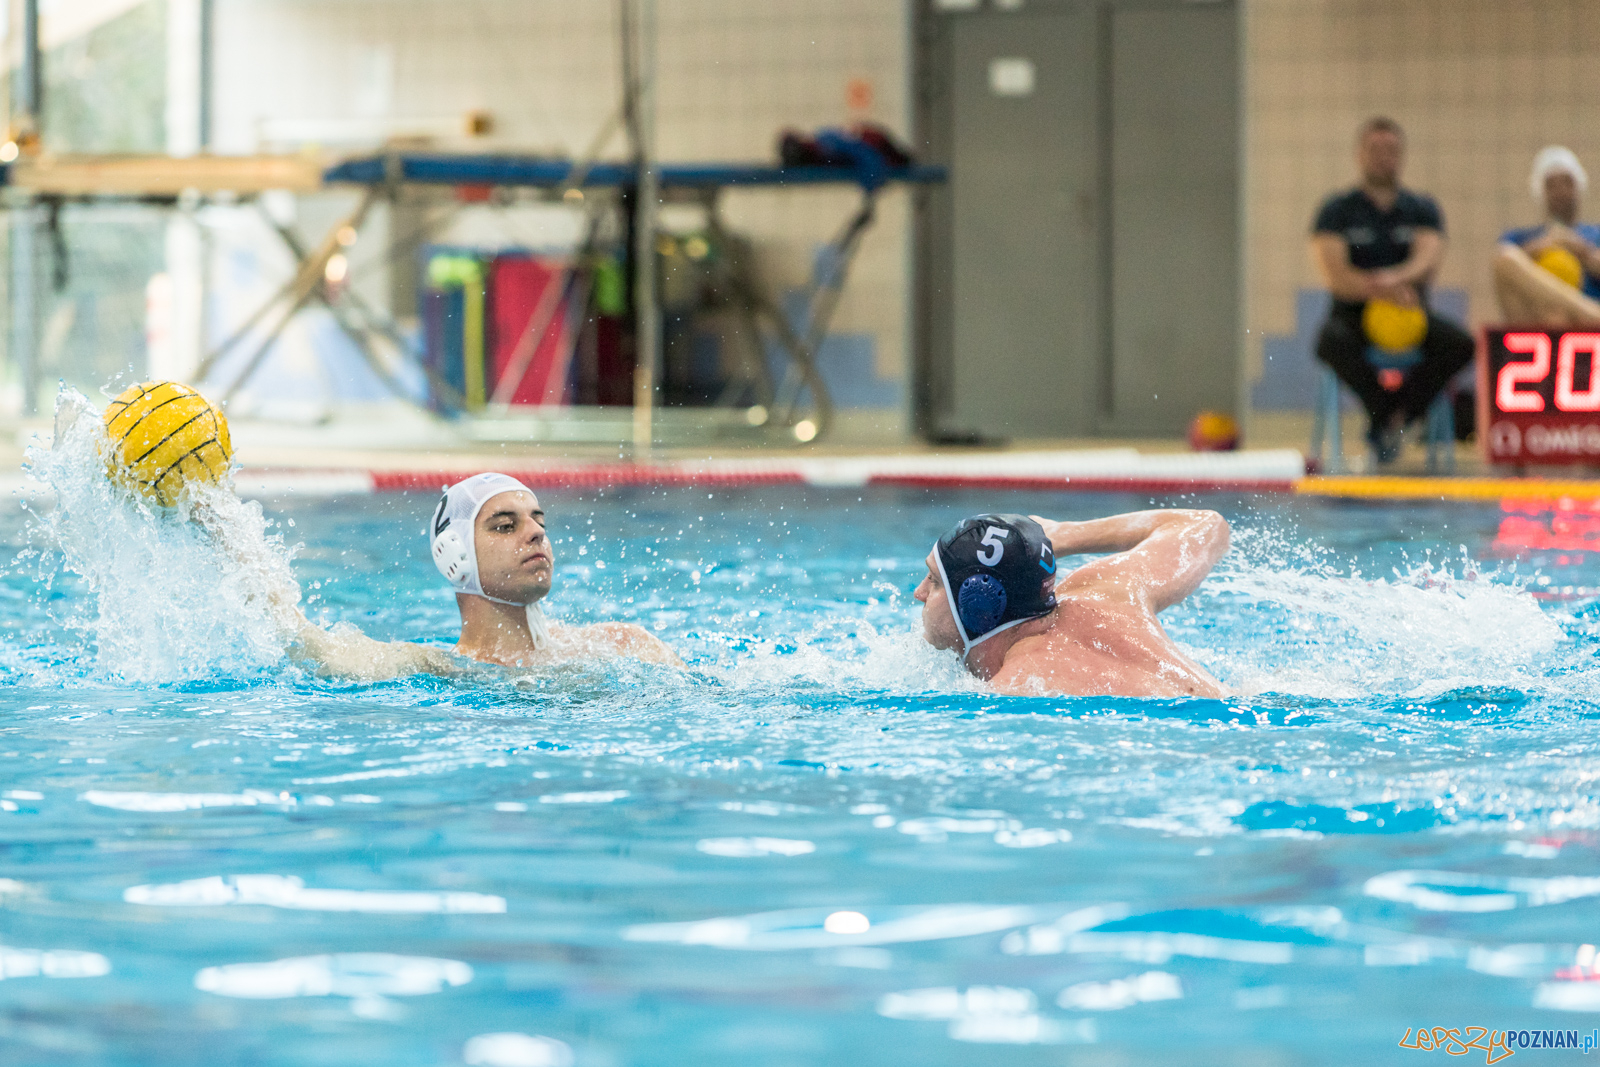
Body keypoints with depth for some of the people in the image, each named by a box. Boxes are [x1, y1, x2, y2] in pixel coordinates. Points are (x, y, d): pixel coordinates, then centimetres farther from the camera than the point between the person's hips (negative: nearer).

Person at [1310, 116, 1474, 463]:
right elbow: (1335, 275, -11)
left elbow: (1428, 263, -9)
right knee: (1332, 342, -38)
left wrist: (1396, 277, -32)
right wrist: (1382, 290, -28)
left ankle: (1392, 417, -19)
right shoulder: (1338, 210, 4)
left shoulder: (1422, 209, 10)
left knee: (1460, 343, -29)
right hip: (1354, 313, -2)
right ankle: (1388, 415, -21)